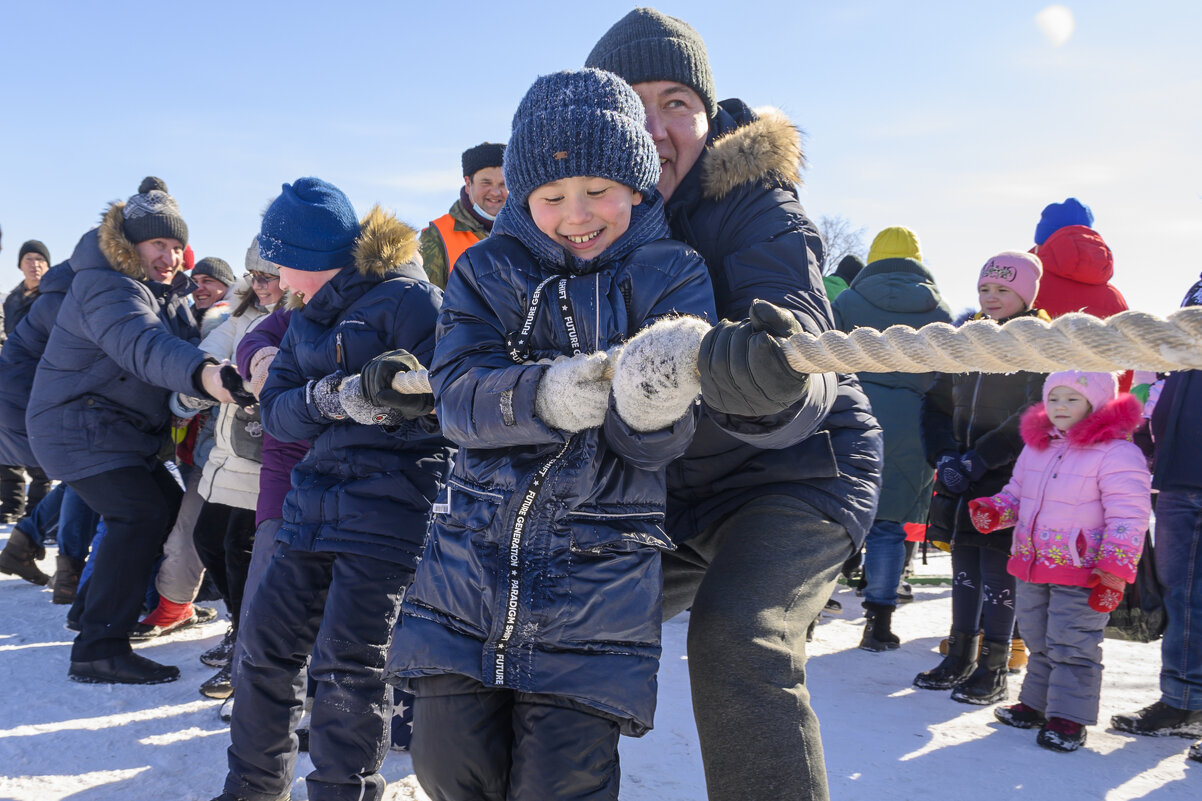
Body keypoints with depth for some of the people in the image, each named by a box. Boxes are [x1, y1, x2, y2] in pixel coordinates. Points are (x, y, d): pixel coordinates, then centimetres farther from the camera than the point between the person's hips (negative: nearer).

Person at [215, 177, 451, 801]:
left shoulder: (407, 298, -9)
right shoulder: (307, 319, 17)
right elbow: (275, 411, 4)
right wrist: (331, 398, -15)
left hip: (390, 502, -8)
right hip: (316, 501, 8)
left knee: (348, 662, -8)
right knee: (263, 642, 12)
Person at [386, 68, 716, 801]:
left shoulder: (672, 278, -1)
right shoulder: (488, 272, 4)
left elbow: (659, 444, -9)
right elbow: (457, 393, -10)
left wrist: (652, 406, -33)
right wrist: (542, 395, -30)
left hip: (600, 573, -2)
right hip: (473, 554, 2)